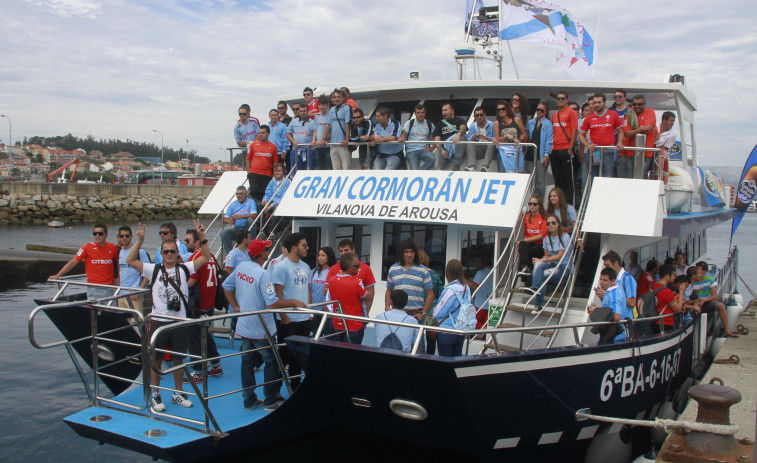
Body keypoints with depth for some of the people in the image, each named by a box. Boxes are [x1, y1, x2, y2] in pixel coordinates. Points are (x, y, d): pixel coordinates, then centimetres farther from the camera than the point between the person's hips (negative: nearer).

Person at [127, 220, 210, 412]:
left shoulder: (184, 269, 4)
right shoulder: (154, 270, 1)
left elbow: (206, 257, 0)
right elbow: (130, 260, -7)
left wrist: (202, 238, -12)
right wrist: (139, 241, -16)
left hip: (179, 322, 1)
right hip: (158, 322, -1)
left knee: (178, 359, 13)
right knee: (156, 360, 6)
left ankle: (178, 393, 27)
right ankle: (155, 396, 19)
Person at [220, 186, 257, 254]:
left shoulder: (250, 202, 4)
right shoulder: (233, 204, 15)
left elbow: (254, 215, -15)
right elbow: (225, 219, 10)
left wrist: (241, 216, -28)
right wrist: (229, 221, -15)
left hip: (247, 228, -3)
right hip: (236, 229, 3)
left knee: (250, 220, -34)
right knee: (224, 233, -24)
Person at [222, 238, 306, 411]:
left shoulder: (241, 267, 1)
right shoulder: (262, 274, -24)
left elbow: (226, 286, 14)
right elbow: (273, 303, -27)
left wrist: (236, 307, 17)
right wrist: (293, 302, -16)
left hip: (244, 327, 7)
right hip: (261, 330, -7)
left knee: (247, 363, 14)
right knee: (272, 363, 8)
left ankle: (249, 400, 24)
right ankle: (271, 401, 14)